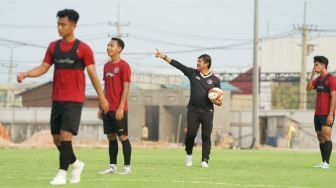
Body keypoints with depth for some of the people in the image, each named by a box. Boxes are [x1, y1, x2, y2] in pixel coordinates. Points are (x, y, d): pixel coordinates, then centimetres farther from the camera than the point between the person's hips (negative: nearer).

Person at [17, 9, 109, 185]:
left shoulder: (83, 48, -5)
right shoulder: (53, 47, 9)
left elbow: (93, 74, -4)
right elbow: (43, 68, 7)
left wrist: (101, 96, -6)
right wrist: (25, 74, -11)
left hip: (74, 100, -6)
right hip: (57, 99, 6)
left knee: (65, 135, -16)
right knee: (57, 138, 8)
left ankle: (62, 174, -12)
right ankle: (76, 164, 29)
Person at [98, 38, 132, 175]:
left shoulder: (124, 66, -8)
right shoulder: (107, 66, 13)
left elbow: (126, 88, -12)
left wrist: (121, 107, -17)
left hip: (118, 109, -7)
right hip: (108, 109, 7)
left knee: (123, 137, -2)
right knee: (111, 137, 8)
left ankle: (127, 167, 2)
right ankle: (112, 166, 12)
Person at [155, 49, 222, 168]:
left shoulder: (215, 80, 4)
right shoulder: (192, 73, 7)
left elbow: (219, 101, 8)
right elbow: (177, 64, 2)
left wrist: (217, 101, -15)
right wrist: (164, 57, -4)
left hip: (207, 112, -1)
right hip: (193, 110, 1)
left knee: (206, 136, -4)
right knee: (190, 134, -2)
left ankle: (205, 160, 0)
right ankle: (189, 155, 20)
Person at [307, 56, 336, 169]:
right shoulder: (318, 79, 16)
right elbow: (308, 88, 4)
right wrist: (313, 74, -3)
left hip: (327, 114, -9)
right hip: (318, 114, 9)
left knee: (326, 136, -16)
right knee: (320, 137, 8)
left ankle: (326, 163, -20)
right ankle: (323, 162, 11)